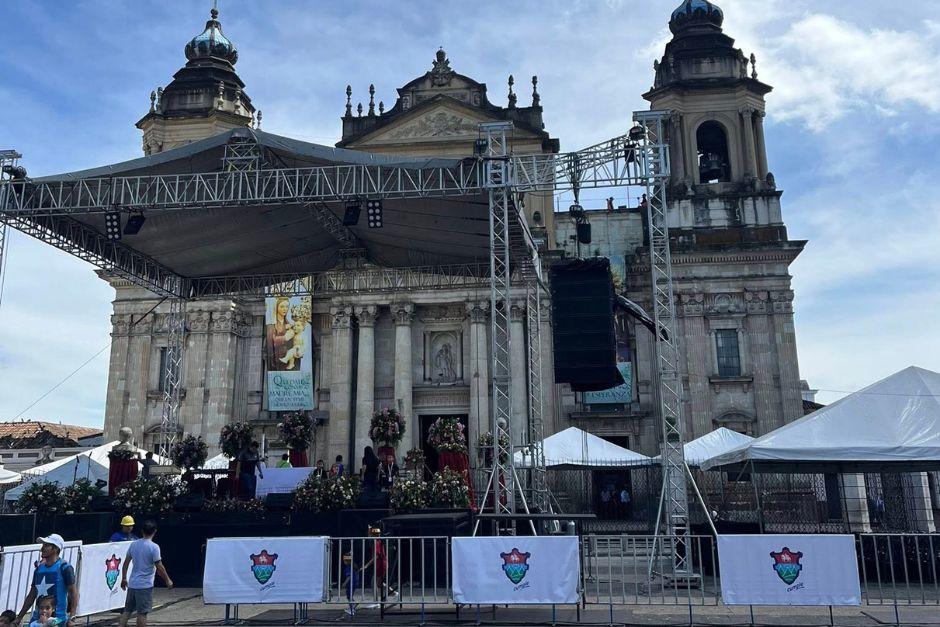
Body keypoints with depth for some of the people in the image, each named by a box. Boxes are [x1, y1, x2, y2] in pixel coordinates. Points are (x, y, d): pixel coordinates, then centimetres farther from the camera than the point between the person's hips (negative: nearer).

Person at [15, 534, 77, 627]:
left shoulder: (64, 568, -6)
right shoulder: (39, 569, 13)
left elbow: (73, 593, -10)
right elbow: (32, 595, 20)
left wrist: (71, 618, -18)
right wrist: (19, 617, 18)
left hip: (57, 619, -6)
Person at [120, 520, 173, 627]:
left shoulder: (133, 544, 3)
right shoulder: (154, 547, -15)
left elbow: (126, 563, 10)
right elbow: (159, 567, -13)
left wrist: (123, 579, 22)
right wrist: (168, 580, -1)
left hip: (132, 584, 6)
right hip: (145, 585, -6)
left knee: (127, 610, 16)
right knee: (142, 614, 1)